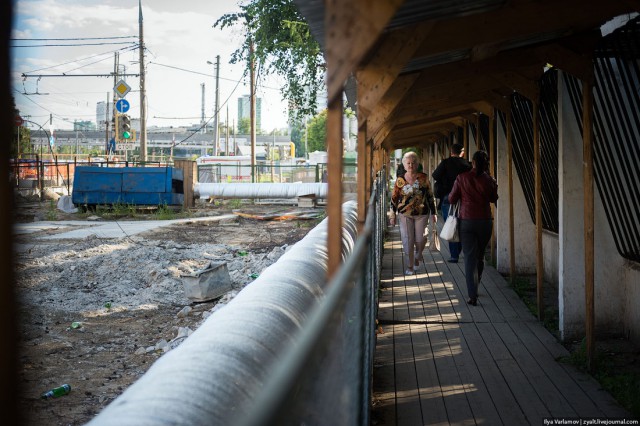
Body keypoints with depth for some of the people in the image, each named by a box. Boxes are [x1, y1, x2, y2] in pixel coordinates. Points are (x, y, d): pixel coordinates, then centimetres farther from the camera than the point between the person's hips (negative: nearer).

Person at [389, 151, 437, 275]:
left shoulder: (423, 178, -3)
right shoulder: (400, 180, -2)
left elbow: (430, 196, 4)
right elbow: (394, 198, 4)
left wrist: (433, 213, 4)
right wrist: (393, 215, 3)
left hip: (421, 214, 0)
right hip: (405, 215, 0)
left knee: (420, 239, 3)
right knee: (407, 241, -1)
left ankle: (417, 257, 33)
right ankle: (409, 266, 11)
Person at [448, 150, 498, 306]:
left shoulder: (462, 178, -7)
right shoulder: (489, 180, -3)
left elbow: (452, 199, -1)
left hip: (466, 221, -1)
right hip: (485, 221, 1)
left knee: (470, 257, -1)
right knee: (480, 256, 18)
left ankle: (472, 296, -9)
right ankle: (474, 288, 31)